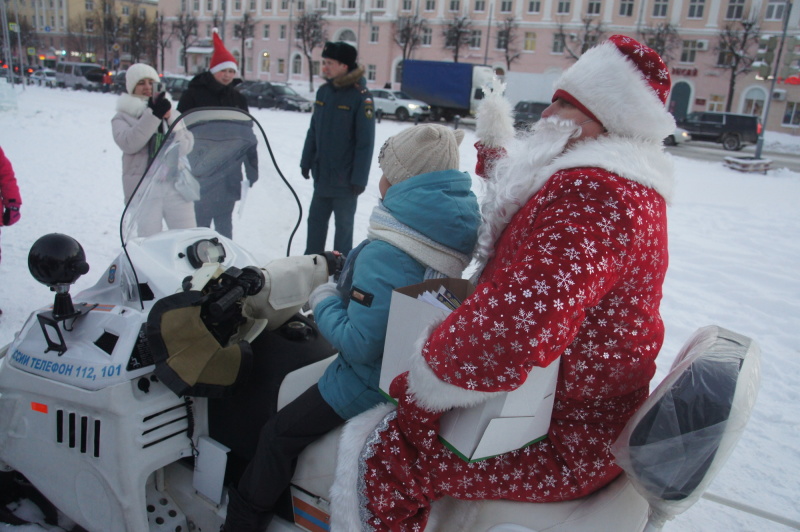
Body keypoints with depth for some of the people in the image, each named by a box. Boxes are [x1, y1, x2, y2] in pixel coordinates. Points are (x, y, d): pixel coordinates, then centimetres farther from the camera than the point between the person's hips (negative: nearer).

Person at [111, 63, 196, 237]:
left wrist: (169, 117, -10)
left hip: (176, 186, 2)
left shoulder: (168, 110, 20)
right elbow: (128, 143, -11)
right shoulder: (123, 117, 11)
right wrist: (154, 114, -17)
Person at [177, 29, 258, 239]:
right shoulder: (193, 94, 0)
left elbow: (248, 137, 13)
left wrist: (251, 170, 9)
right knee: (200, 222, -4)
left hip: (229, 174, 4)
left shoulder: (238, 99, 11)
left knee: (224, 222, 11)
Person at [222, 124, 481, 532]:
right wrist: (345, 275, 9)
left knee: (279, 436, 6)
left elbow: (360, 344, -29)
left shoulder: (383, 255, -30)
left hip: (372, 383, -9)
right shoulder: (453, 233, -4)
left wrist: (323, 301, -12)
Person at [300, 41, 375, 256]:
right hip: (321, 174, 6)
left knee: (343, 224, 6)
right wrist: (306, 162, 13)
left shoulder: (360, 96, -15)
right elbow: (313, 131, 13)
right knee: (316, 220, 16)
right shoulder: (323, 91, 5)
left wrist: (359, 179, -17)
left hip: (345, 179, -6)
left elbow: (365, 142, -16)